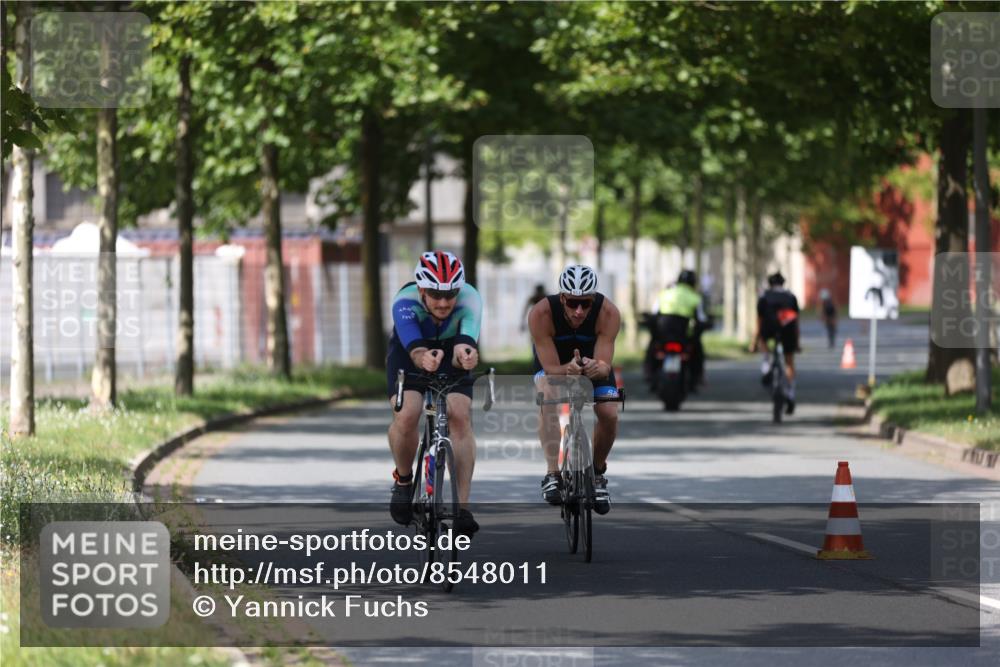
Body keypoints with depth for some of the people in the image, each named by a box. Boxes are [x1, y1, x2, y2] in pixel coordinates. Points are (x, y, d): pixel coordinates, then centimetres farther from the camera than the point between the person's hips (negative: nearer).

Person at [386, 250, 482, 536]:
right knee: (406, 416, -25)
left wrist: (466, 354, -72)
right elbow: (414, 349, -49)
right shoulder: (405, 302, -36)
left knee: (461, 416, -21)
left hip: (451, 355, 1)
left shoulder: (469, 299, -33)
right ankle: (403, 479, 5)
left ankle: (462, 507, -19)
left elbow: (467, 339, -48)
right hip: (408, 352, -1)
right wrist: (424, 359, -73)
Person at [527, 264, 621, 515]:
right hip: (555, 362, -1)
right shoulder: (541, 314, -37)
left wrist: (599, 368, -61)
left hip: (593, 361, 1)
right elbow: (551, 368, -36)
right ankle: (553, 474, -30)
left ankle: (597, 472, 10)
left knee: (609, 415, -18)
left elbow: (605, 366, -37)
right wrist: (568, 370, -59)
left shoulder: (608, 313, -34)